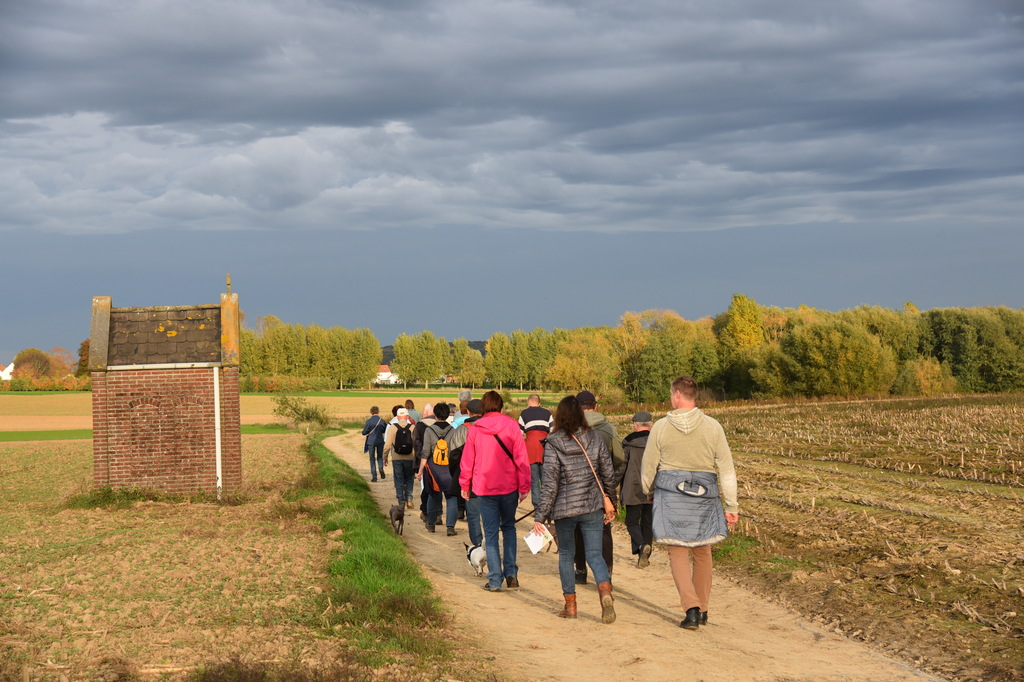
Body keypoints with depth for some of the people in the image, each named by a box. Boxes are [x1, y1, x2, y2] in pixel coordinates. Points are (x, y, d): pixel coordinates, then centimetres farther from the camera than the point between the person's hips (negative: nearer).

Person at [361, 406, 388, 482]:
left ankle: (374, 477, 4)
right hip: (380, 441, 2)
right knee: (380, 457, 19)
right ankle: (381, 468, -11)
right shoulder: (382, 421, -4)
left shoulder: (368, 421, -10)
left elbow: (364, 433, -8)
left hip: (371, 442, -2)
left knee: (372, 459, 7)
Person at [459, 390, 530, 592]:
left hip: (485, 488, 0)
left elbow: (467, 460, 4)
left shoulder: (475, 429, -2)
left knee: (491, 533, 6)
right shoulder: (511, 426, -4)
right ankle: (511, 573, 10)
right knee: (509, 527, 18)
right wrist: (524, 486, 1)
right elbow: (521, 458, -5)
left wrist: (464, 485, 16)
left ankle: (495, 580, 2)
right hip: (509, 486, 0)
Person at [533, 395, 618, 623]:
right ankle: (605, 592, -21)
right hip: (593, 506, 2)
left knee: (566, 555, 14)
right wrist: (610, 504, 17)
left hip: (564, 508, -2)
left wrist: (540, 517, -8)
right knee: (594, 553, 4)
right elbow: (608, 474, 5)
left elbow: (550, 483, -12)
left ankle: (570, 605, 18)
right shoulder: (595, 438, 0)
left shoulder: (553, 444, -10)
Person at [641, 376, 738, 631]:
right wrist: (732, 506, 3)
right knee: (702, 552, 15)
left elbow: (648, 467, 4)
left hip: (670, 494, -2)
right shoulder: (712, 427, -2)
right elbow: (726, 469, -2)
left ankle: (691, 608, -14)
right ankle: (702, 610, 22)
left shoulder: (661, 427, -4)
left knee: (678, 553, 2)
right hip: (704, 495, 2)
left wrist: (648, 491, 24)